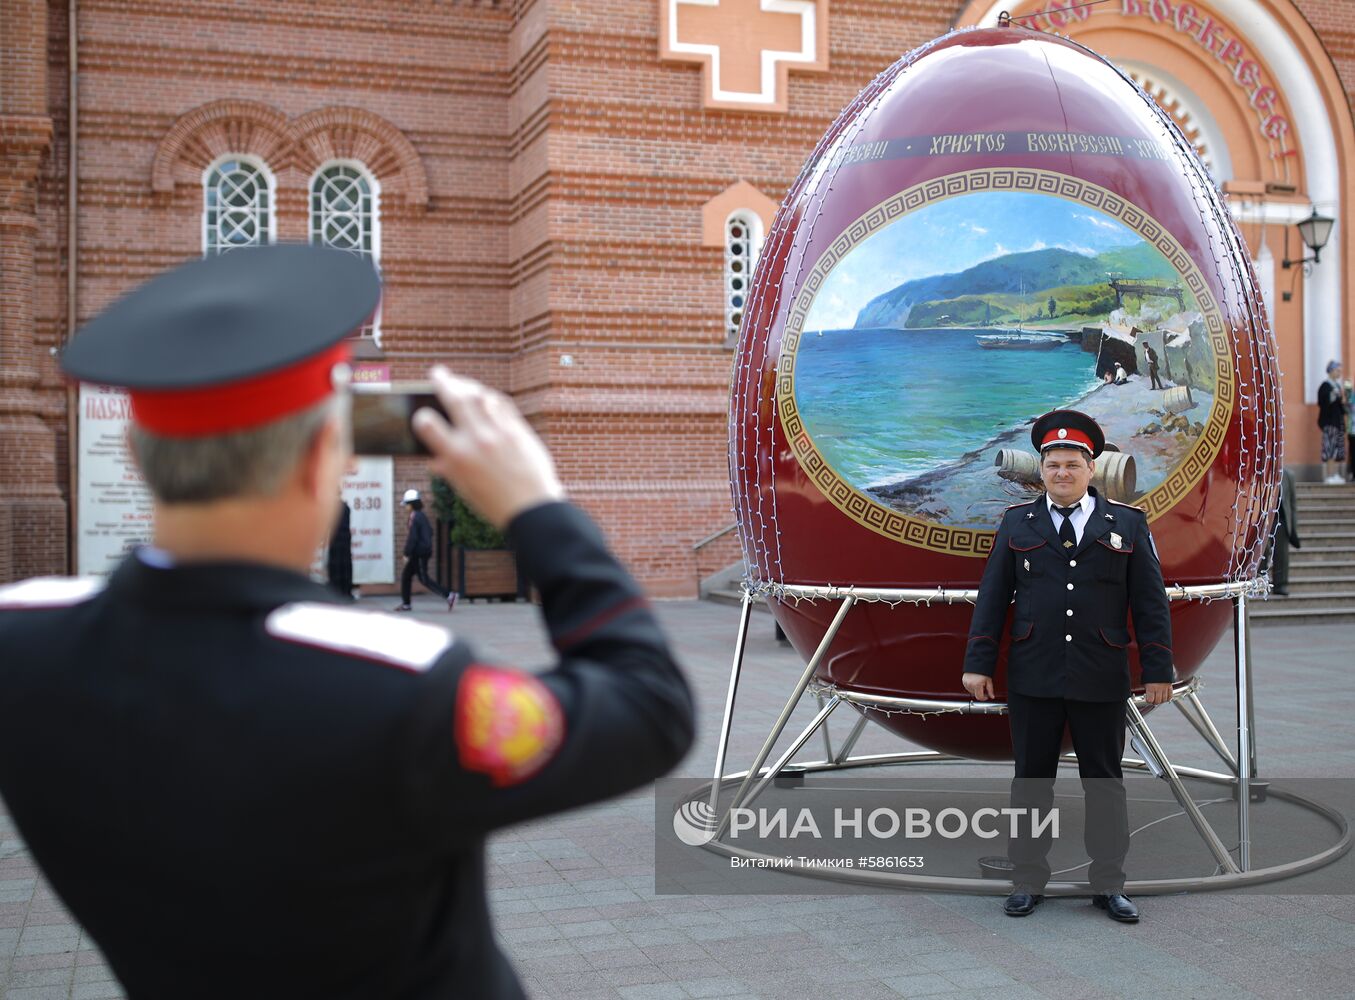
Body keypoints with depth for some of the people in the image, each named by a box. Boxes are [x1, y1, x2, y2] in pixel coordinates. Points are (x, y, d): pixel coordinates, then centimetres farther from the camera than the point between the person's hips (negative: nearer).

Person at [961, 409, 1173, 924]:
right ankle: (1027, 881, 17)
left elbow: (1150, 603, 4)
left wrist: (1158, 669, -1)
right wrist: (978, 664, -1)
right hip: (1032, 680, 0)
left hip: (1101, 683, 0)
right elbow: (992, 597, 5)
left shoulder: (1127, 524, 5)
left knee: (1104, 781, 8)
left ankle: (1108, 884, 19)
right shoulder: (1017, 523, 7)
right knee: (1031, 780, 7)